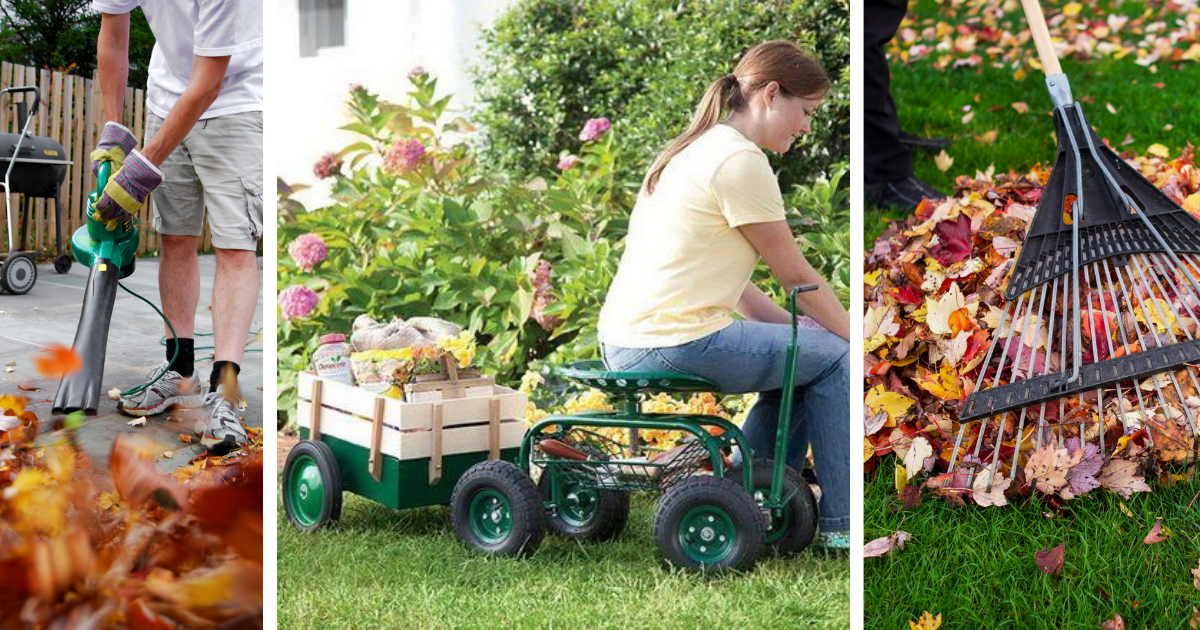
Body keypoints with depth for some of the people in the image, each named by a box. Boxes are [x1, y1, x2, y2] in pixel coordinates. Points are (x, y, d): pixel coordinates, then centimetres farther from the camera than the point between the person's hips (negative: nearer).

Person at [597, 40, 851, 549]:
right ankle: (841, 525, 9)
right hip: (675, 345, -10)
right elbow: (797, 278, -7)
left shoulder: (696, 150, 18)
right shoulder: (740, 160, -13)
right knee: (834, 359, 1)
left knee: (801, 349, 23)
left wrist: (798, 327, 11)